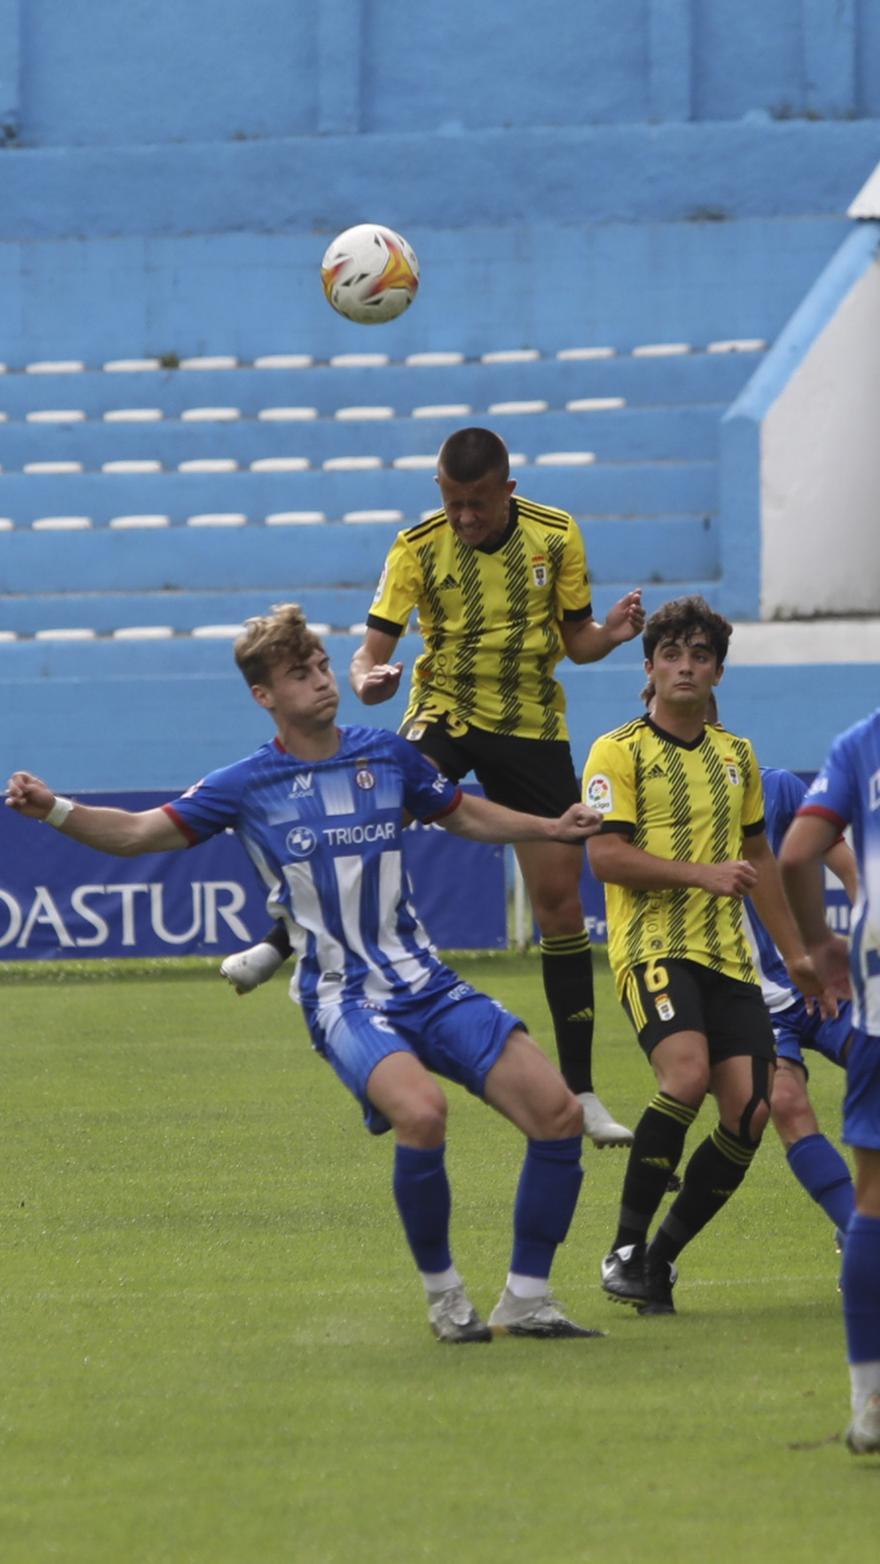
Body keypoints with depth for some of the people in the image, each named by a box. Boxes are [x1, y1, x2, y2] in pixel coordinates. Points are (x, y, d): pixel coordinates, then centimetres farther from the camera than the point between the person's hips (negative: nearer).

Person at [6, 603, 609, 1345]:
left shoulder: (387, 755, 9)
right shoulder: (248, 785, 0)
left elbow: (467, 816, 25)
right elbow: (140, 831, 0)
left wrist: (555, 828, 13)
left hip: (426, 982, 4)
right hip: (344, 999, -4)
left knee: (557, 1113, -8)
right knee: (421, 1112, -33)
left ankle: (527, 1298, 7)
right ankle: (443, 1294, -12)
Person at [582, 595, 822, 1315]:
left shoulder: (736, 755, 18)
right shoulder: (620, 751, -1)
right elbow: (605, 855, -11)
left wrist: (794, 948, 28)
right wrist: (702, 874, -18)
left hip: (728, 956, 6)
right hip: (653, 944, -6)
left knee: (749, 1112, -8)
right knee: (687, 1072, -30)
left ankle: (662, 1257, 7)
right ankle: (626, 1248, -19)